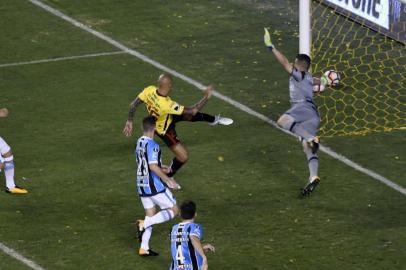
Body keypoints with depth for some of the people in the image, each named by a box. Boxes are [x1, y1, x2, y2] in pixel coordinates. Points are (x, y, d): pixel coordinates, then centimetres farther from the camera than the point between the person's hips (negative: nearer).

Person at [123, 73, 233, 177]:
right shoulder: (167, 105, -44)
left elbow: (133, 105, -15)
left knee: (190, 116, 16)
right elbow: (193, 110, -34)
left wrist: (129, 121, 2)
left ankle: (214, 120, 41)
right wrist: (206, 97, -21)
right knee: (183, 157, 3)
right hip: (165, 130, -7)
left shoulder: (150, 90, -28)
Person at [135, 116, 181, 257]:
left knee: (151, 215, 15)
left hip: (142, 186, 9)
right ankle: (144, 224, -11)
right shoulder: (152, 145, -19)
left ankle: (144, 248, 12)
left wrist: (162, 169, 32)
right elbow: (153, 166, -28)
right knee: (173, 210, 2)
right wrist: (168, 180, -22)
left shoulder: (139, 142, 9)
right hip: (155, 186, -9)